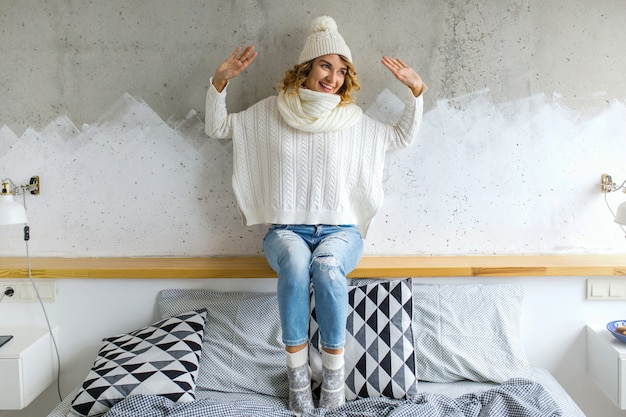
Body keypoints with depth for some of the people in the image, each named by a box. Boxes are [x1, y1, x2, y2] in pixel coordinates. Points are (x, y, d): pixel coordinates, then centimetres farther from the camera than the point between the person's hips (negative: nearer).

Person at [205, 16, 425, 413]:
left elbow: (404, 136, 15)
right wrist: (220, 82, -3)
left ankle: (334, 373, -19)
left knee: (326, 265, -35)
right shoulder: (271, 111, 6)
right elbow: (217, 127, 12)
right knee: (295, 262, -36)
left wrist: (416, 90, 2)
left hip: (340, 230, 0)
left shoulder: (354, 120, 7)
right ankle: (298, 372, -22)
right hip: (287, 230, 0)